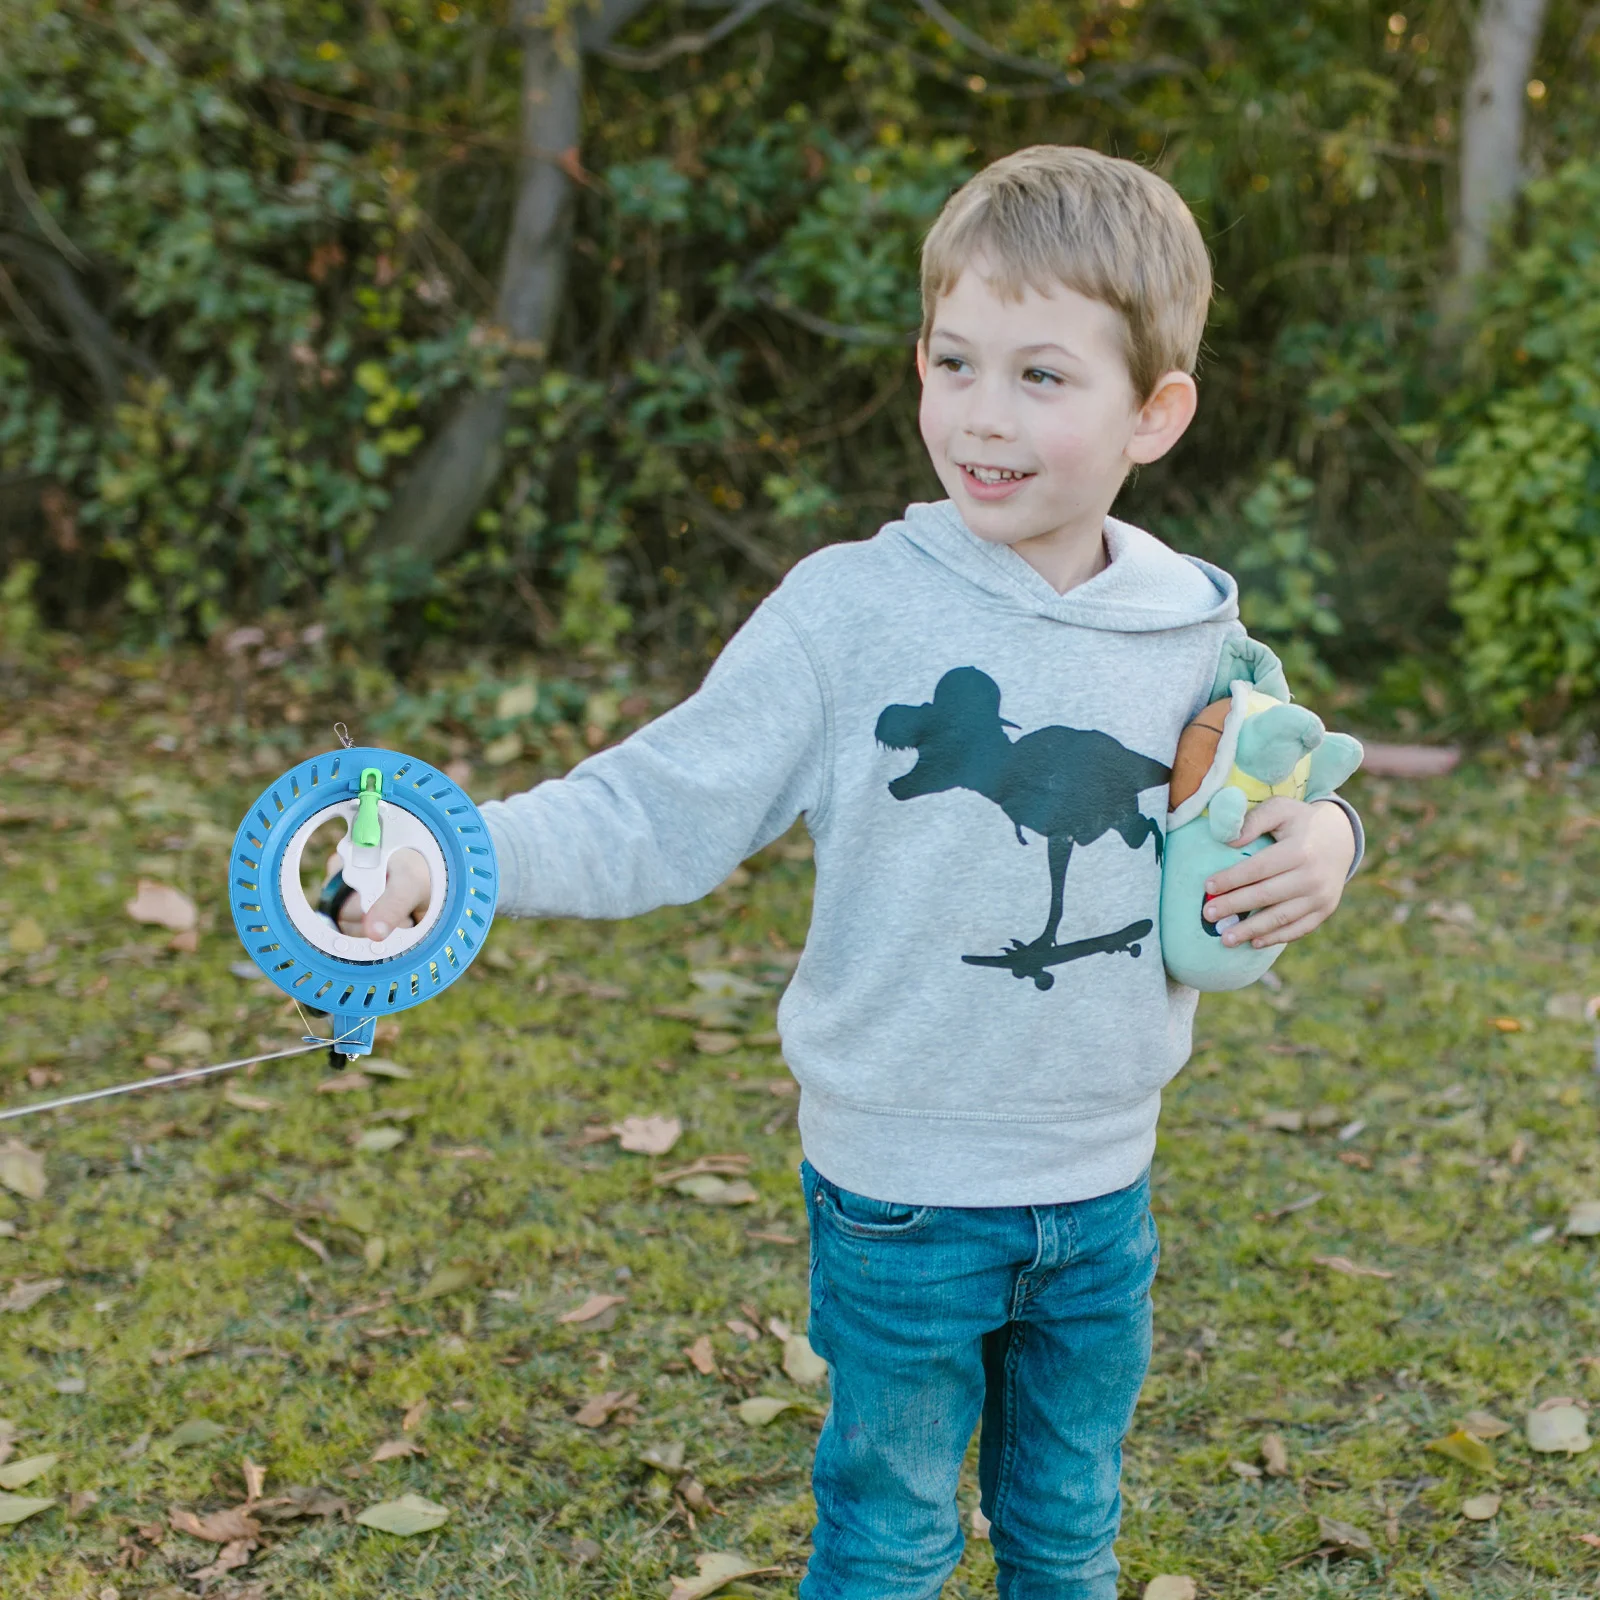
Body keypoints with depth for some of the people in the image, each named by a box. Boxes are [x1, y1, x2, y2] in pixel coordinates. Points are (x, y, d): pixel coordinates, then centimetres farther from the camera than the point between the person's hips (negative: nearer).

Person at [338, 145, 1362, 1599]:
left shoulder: (1196, 630, -3)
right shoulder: (851, 611, -15)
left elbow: (1241, 842, 12)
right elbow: (664, 810, -14)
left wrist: (1323, 842, -11)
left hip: (1102, 1190, 3)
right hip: (902, 1190, -3)